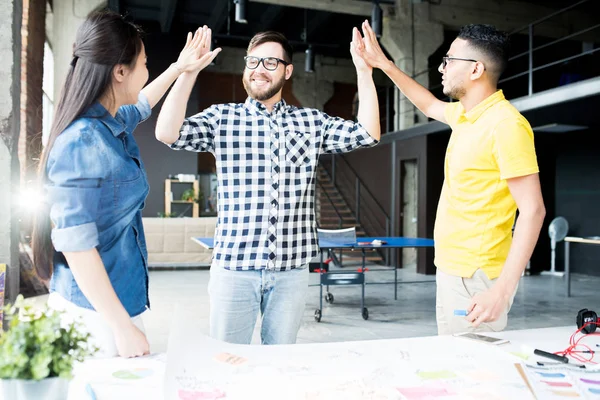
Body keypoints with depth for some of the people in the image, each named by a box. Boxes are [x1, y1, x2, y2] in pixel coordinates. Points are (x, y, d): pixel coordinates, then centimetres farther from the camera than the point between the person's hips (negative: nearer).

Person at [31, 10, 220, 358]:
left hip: (112, 302, 9)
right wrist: (124, 327, -24)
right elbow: (75, 242, -25)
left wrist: (179, 68, 34)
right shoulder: (83, 143, -22)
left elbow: (139, 106, 30)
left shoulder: (113, 125, 5)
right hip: (94, 312, -9)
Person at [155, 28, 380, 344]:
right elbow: (167, 133, -11)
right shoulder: (222, 118, 2)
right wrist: (189, 70, -16)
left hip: (291, 270, 2)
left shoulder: (311, 122, 8)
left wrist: (364, 72, -8)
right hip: (234, 266, -1)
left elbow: (368, 135, -1)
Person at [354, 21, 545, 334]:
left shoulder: (505, 124, -18)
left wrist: (503, 289, -26)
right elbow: (430, 106, 31)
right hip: (450, 271, 9)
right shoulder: (463, 114, 8)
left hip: (476, 278, -9)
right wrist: (383, 63, 27)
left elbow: (533, 210, -21)